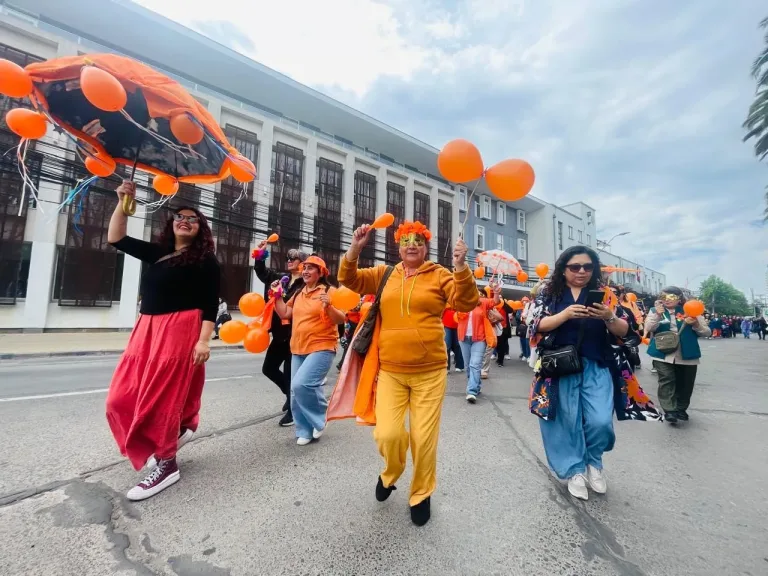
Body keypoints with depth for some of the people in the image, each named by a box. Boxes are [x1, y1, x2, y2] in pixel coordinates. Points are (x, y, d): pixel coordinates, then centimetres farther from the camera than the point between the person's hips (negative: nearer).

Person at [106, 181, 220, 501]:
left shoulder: (205, 260, -2)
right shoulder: (157, 253, 15)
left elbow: (211, 304, -8)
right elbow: (116, 239, 20)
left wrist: (204, 340, -17)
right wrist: (123, 202, 11)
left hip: (180, 330, -7)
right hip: (147, 329, 7)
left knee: (161, 395, -4)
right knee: (124, 396, 10)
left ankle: (166, 465, 12)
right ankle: (181, 428, 29)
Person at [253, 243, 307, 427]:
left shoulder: (305, 285, -13)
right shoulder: (281, 277, 9)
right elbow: (261, 272, 19)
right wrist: (260, 254, 7)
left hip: (294, 335, -8)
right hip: (279, 333, 8)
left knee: (289, 372, 2)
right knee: (268, 368, 16)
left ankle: (292, 410, 21)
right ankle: (290, 393, 38)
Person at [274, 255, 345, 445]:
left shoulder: (329, 291, -7)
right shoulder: (298, 294, 13)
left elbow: (341, 319, -13)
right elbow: (284, 314, 15)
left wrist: (328, 306, -29)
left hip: (321, 348, -7)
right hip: (298, 350, 7)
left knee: (302, 384, -22)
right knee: (297, 393, 8)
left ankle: (319, 418, 4)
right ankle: (305, 431, 25)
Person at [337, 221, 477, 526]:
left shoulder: (439, 275, 1)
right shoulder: (384, 274, 8)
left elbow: (466, 303, -9)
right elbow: (349, 279, 4)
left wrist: (461, 267, -23)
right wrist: (355, 249, -12)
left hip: (429, 372, -1)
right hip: (390, 371, 2)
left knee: (424, 438, 7)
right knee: (387, 434, -6)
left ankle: (421, 494, 35)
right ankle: (390, 474, 31)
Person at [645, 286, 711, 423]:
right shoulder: (655, 310, 5)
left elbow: (707, 332, 6)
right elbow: (648, 328, -10)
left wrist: (696, 325, -14)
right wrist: (657, 315, -23)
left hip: (687, 355, 2)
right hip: (663, 354, -2)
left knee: (685, 384, 11)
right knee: (666, 381, -10)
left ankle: (681, 409, 28)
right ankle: (669, 411, -5)